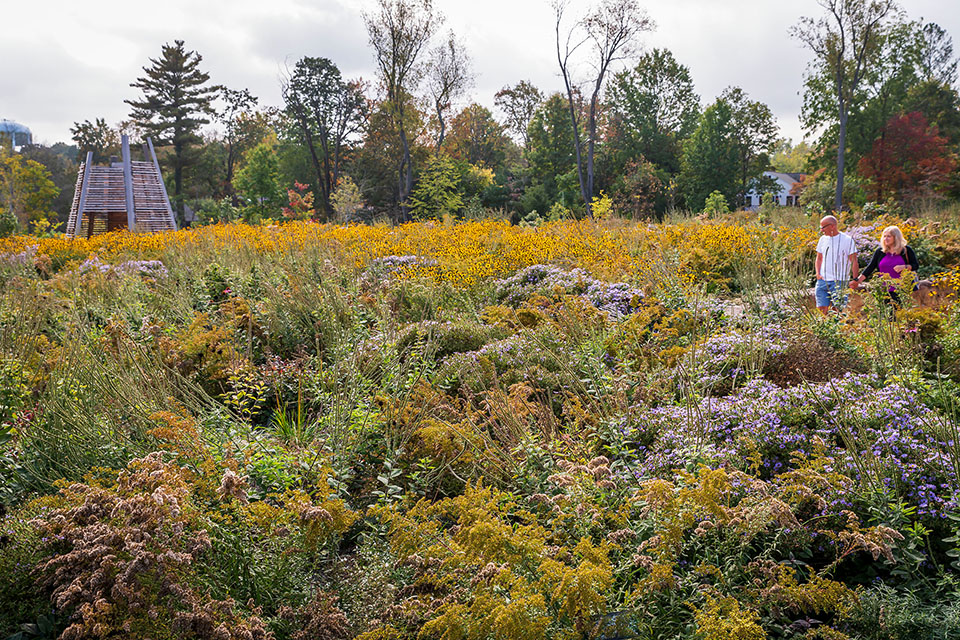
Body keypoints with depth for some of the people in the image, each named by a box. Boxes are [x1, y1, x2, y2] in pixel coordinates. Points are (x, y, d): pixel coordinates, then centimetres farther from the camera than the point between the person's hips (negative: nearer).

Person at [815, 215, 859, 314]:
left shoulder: (847, 240, -2)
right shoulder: (822, 239, 13)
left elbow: (854, 262, -1)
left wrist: (855, 280, -7)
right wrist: (818, 274, 5)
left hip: (839, 281, -4)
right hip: (822, 281, 4)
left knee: (837, 309, -5)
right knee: (821, 308, -3)